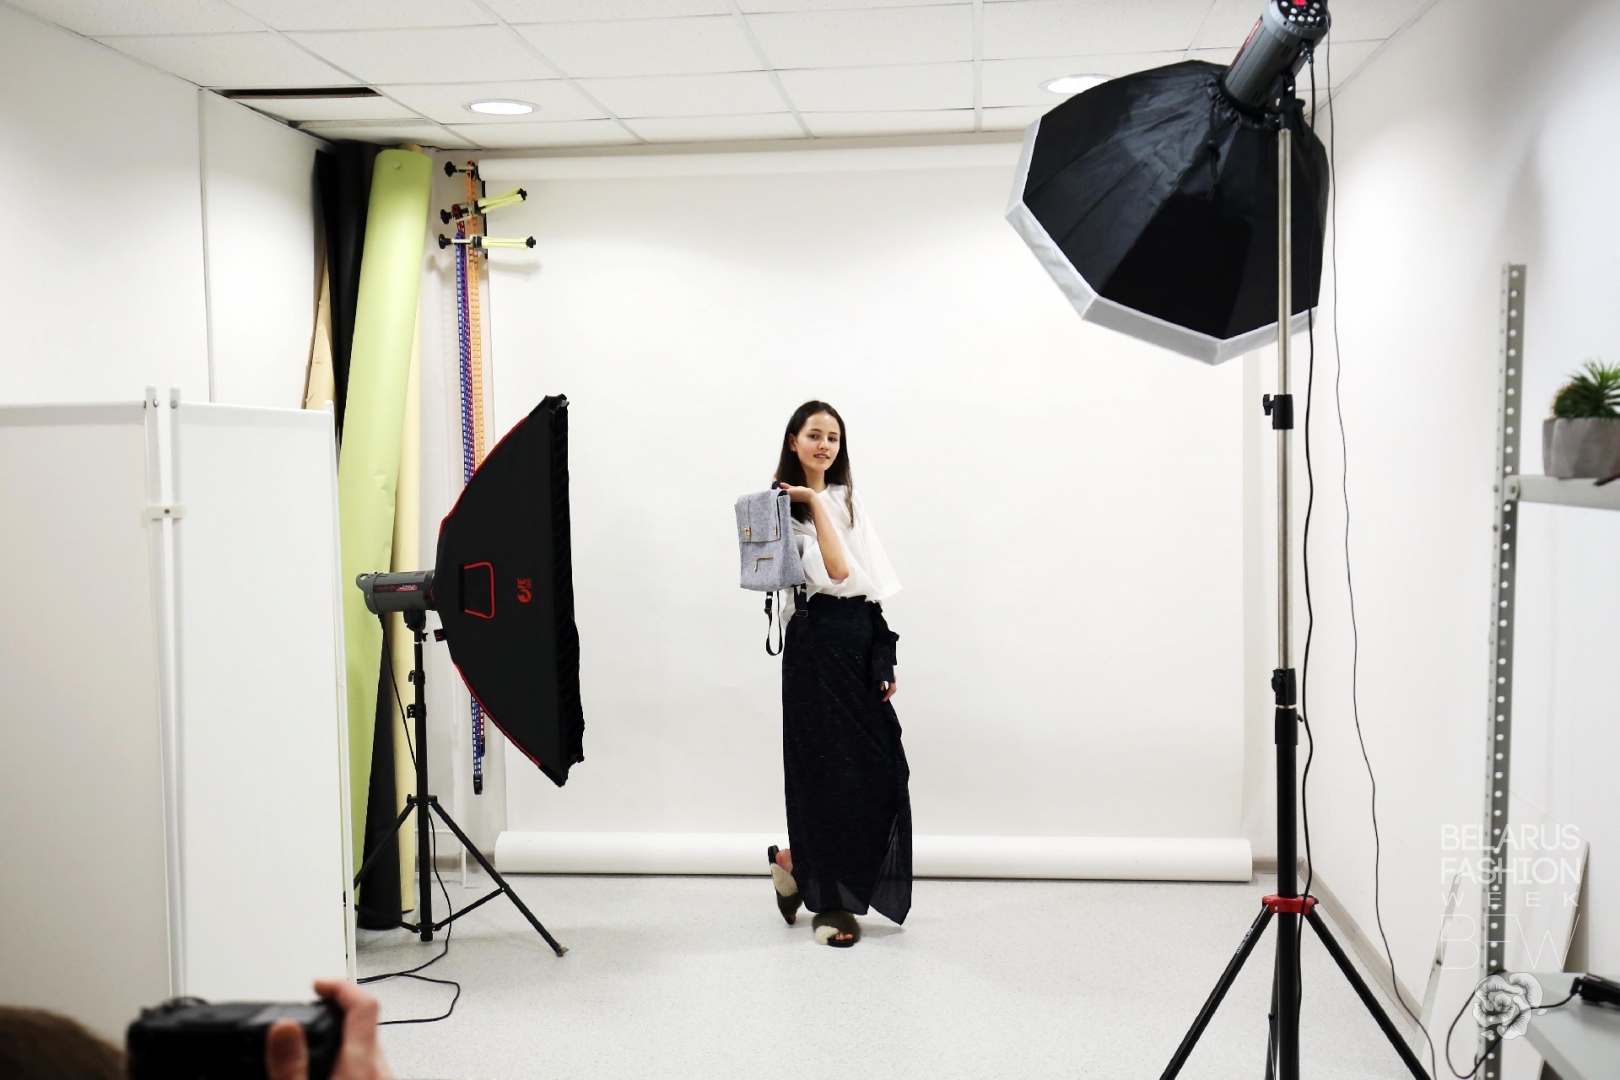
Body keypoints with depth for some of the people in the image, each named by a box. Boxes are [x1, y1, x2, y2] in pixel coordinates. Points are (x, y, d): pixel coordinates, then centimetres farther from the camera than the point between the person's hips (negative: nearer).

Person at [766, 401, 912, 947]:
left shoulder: (850, 500, 15)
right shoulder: (785, 505, -5)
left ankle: (797, 861, 23)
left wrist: (884, 658, 11)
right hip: (819, 643, -7)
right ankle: (830, 903, 14)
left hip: (863, 640, 7)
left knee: (881, 771, 4)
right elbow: (836, 574, -17)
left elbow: (874, 582, 15)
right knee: (827, 769, -1)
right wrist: (815, 503, -14)